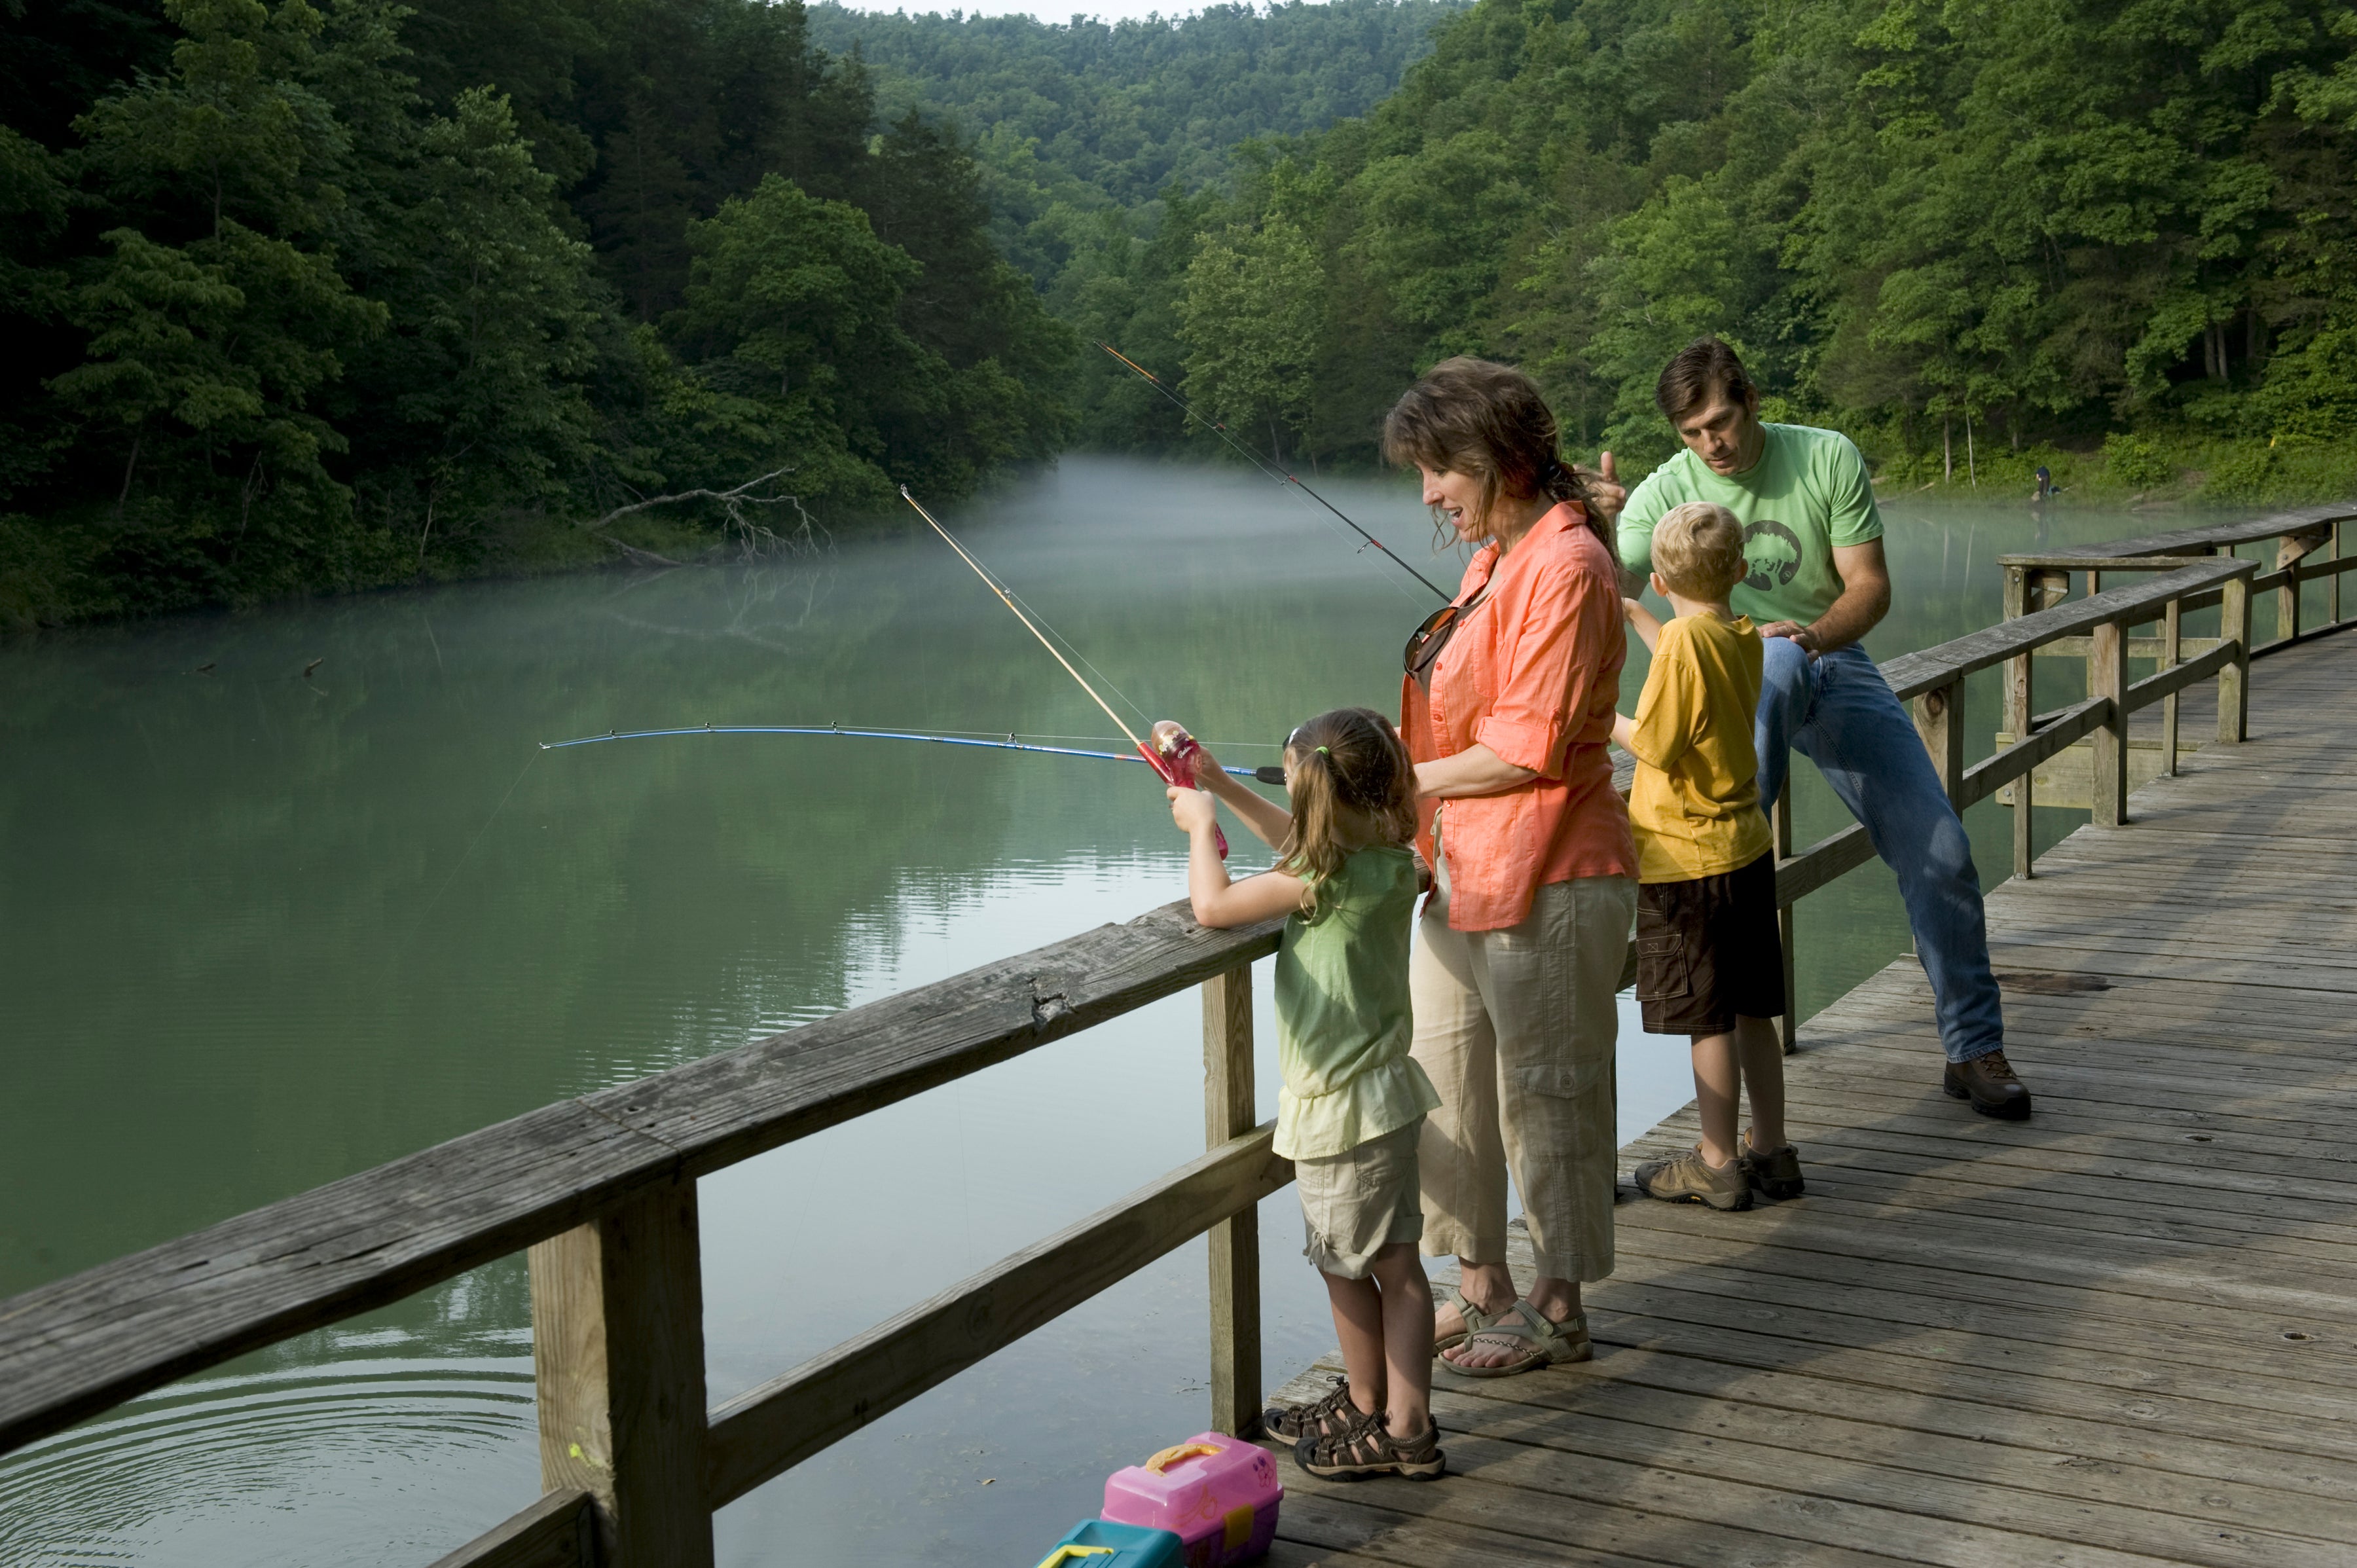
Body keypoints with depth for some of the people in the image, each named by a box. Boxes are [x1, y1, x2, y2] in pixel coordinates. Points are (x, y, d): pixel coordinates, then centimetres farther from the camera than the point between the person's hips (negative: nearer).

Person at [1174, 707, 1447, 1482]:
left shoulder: (1322, 880, -22)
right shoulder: (1392, 859, 3)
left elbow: (1211, 904, -17)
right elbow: (1300, 840, 22)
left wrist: (1200, 821, -2)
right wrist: (1223, 787, 19)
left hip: (1339, 1105, -8)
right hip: (1387, 1090, 8)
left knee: (1345, 1266, 7)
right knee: (1395, 1263, 13)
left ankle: (1387, 1425, 19)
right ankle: (1403, 1418, 23)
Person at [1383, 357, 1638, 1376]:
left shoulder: (1563, 564, -17)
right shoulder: (1494, 557, 13)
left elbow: (1530, 748, -21)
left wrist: (1401, 783, -13)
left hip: (1546, 879, -10)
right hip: (1462, 868, 10)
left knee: (1545, 1091, 3)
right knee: (1446, 1082, 14)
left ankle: (1558, 1310, 18)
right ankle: (1483, 1289, 28)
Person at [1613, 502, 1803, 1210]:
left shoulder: (1684, 640, -17)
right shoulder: (1744, 637, 7)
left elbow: (1655, 746, -19)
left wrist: (1604, 718, -1)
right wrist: (1634, 615, 40)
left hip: (1687, 859, -8)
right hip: (1747, 847, 8)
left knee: (1709, 1019, 1)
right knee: (1751, 1011, 15)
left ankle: (1717, 1164, 10)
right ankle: (1770, 1151, 23)